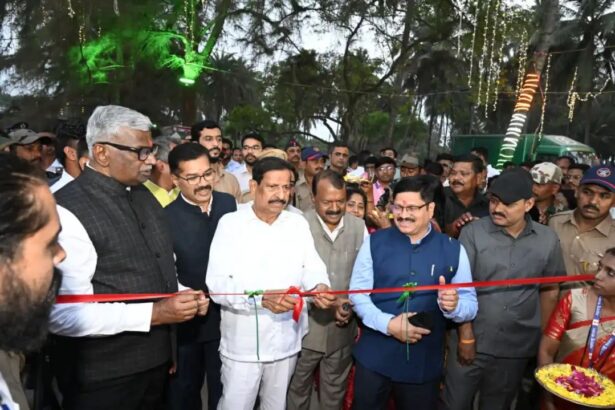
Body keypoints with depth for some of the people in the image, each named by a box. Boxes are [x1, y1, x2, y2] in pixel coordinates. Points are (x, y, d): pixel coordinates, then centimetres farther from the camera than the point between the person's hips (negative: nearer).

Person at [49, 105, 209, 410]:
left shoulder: (143, 196, 6)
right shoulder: (68, 210, -21)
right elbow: (65, 314, -25)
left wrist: (181, 295, -2)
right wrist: (153, 314, -26)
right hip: (102, 378, -7)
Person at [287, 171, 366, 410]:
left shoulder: (359, 227, -2)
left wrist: (352, 304, -9)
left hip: (344, 326, 3)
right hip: (307, 325, -2)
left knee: (335, 389, 21)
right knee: (298, 386, 17)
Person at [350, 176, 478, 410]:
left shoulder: (453, 250, 0)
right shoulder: (374, 242, -3)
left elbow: (470, 304, -1)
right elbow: (357, 293, -4)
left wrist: (453, 305, -24)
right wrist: (388, 324, -19)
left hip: (425, 362, 1)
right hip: (374, 357, 0)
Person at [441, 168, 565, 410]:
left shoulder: (548, 240, -3)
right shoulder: (473, 232, -11)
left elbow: (549, 290, 8)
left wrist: (544, 337, 8)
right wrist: (466, 336, -9)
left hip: (518, 347, 2)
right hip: (472, 340, -2)